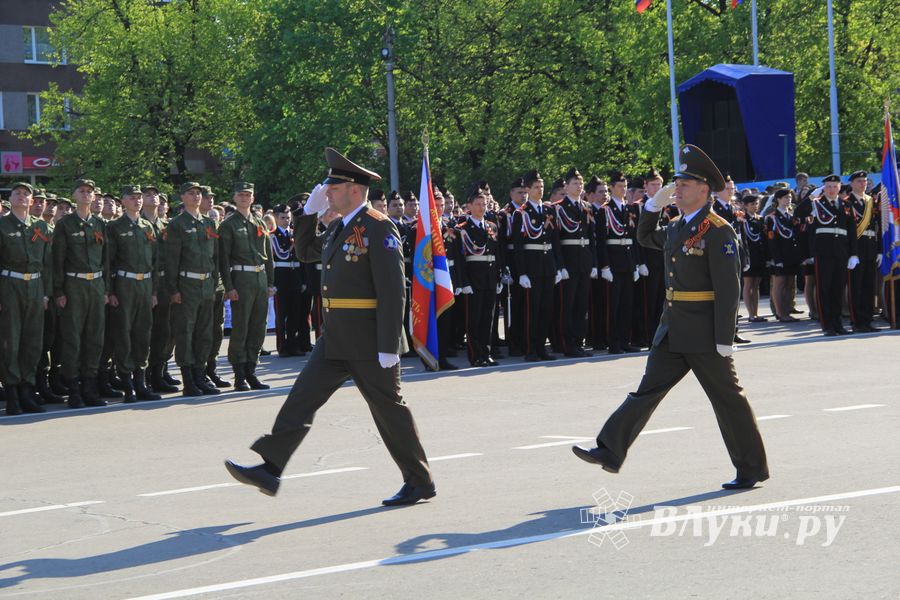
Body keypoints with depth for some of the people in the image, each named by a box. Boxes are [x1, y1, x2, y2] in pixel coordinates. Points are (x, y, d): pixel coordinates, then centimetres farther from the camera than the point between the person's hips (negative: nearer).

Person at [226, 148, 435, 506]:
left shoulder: (379, 228, -14)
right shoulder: (339, 228, 13)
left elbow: (392, 291, -19)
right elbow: (305, 252, 30)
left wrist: (388, 346, -23)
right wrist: (310, 211, 15)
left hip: (369, 342, -9)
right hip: (335, 340, 9)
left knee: (389, 409, 2)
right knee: (301, 399, 2)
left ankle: (420, 482, 15)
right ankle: (270, 471, 0)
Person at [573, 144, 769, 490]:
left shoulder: (719, 231, -13)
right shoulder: (677, 227, 12)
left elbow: (728, 289, -17)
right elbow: (645, 238, 33)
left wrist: (724, 339, -20)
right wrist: (655, 203, 16)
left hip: (705, 332, -8)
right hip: (673, 329, 8)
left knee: (727, 398, 2)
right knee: (648, 390, 4)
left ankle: (752, 469, 13)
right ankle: (611, 451, 3)